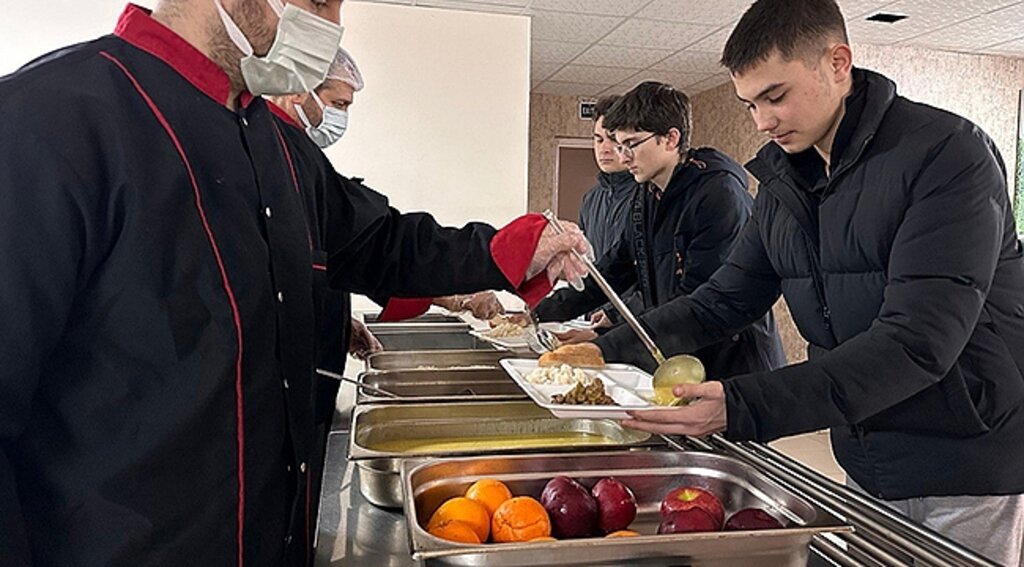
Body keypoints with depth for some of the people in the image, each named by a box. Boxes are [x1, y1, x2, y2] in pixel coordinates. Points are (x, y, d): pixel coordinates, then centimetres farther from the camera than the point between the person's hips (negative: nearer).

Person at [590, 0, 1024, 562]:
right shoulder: (783, 181, 3)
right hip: (863, 462, 6)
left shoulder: (947, 152, -19)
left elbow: (919, 341, -29)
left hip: (963, 462, -6)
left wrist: (743, 408, -38)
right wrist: (609, 351, -9)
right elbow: (723, 299, 5)